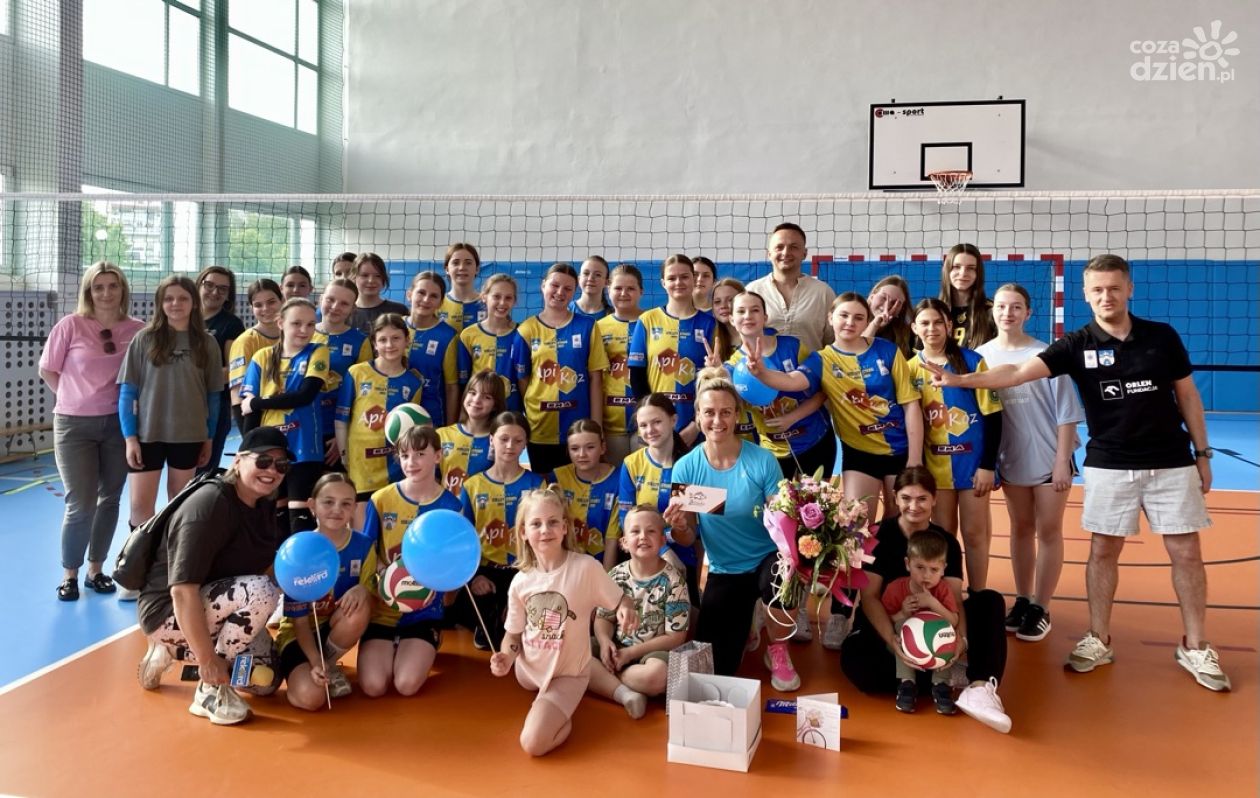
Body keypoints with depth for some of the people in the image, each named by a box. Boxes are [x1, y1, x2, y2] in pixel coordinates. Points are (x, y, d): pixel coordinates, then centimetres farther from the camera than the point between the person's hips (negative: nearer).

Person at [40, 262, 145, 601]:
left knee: (109, 499, 11)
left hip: (118, 423, 2)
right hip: (75, 424, -2)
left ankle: (95, 570, 26)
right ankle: (69, 574, 17)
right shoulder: (71, 325, -9)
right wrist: (74, 398, -1)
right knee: (81, 504, -2)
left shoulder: (137, 329, -4)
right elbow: (47, 371, 1)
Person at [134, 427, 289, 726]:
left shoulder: (264, 506, 1)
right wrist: (207, 659, -30)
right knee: (261, 592, -30)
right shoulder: (210, 505, -26)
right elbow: (182, 591, -31)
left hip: (215, 610, 9)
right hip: (169, 611, -9)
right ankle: (210, 690, -15)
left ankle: (175, 651, 19)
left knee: (266, 680, 7)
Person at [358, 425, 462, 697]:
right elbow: (366, 553, 2)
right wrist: (361, 595, -11)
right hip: (380, 608, 1)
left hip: (424, 610, -1)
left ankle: (424, 650, 17)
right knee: (373, 686, -15)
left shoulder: (450, 505, -5)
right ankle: (392, 648, 19)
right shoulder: (381, 499, -4)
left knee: (407, 685, -18)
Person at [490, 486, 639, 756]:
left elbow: (621, 600, -10)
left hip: (567, 674, -5)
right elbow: (514, 633, 2)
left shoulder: (585, 567, -20)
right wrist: (506, 657, -20)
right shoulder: (520, 581, -9)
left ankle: (564, 717, 10)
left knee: (533, 744, -17)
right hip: (528, 670, 5)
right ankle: (549, 703, 39)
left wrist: (627, 610, -34)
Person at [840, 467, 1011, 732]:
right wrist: (892, 639, -33)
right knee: (855, 661, -37)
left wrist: (960, 637, -32)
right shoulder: (879, 536, -10)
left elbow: (955, 599, -10)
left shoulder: (946, 542, 0)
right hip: (885, 623, -3)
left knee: (991, 601, -17)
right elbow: (869, 597, -16)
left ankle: (981, 686, -35)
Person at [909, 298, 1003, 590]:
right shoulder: (911, 368, 2)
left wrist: (987, 465, -12)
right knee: (943, 534, 10)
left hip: (972, 459, -2)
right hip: (935, 464, 2)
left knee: (974, 533, 4)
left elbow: (992, 415, -7)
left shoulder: (972, 361, -6)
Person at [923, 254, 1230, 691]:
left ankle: (1195, 647, 19)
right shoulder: (1077, 345, -5)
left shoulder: (1163, 336, -1)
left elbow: (1187, 395, 7)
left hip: (1171, 463, 1)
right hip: (1108, 465, 0)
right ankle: (1099, 641, 18)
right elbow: (1018, 372, -14)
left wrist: (1202, 453, 6)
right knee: (1103, 550, 5)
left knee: (1186, 552, 4)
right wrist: (959, 380, -25)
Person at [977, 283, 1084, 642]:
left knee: (1048, 531, 4)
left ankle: (1041, 608, 14)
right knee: (1021, 529, 14)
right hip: (1011, 459, 3)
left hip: (1049, 457, -3)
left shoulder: (1045, 354, -10)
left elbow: (1065, 411, -8)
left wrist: (1062, 460, -10)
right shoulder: (982, 355, -2)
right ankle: (1022, 601, 24)